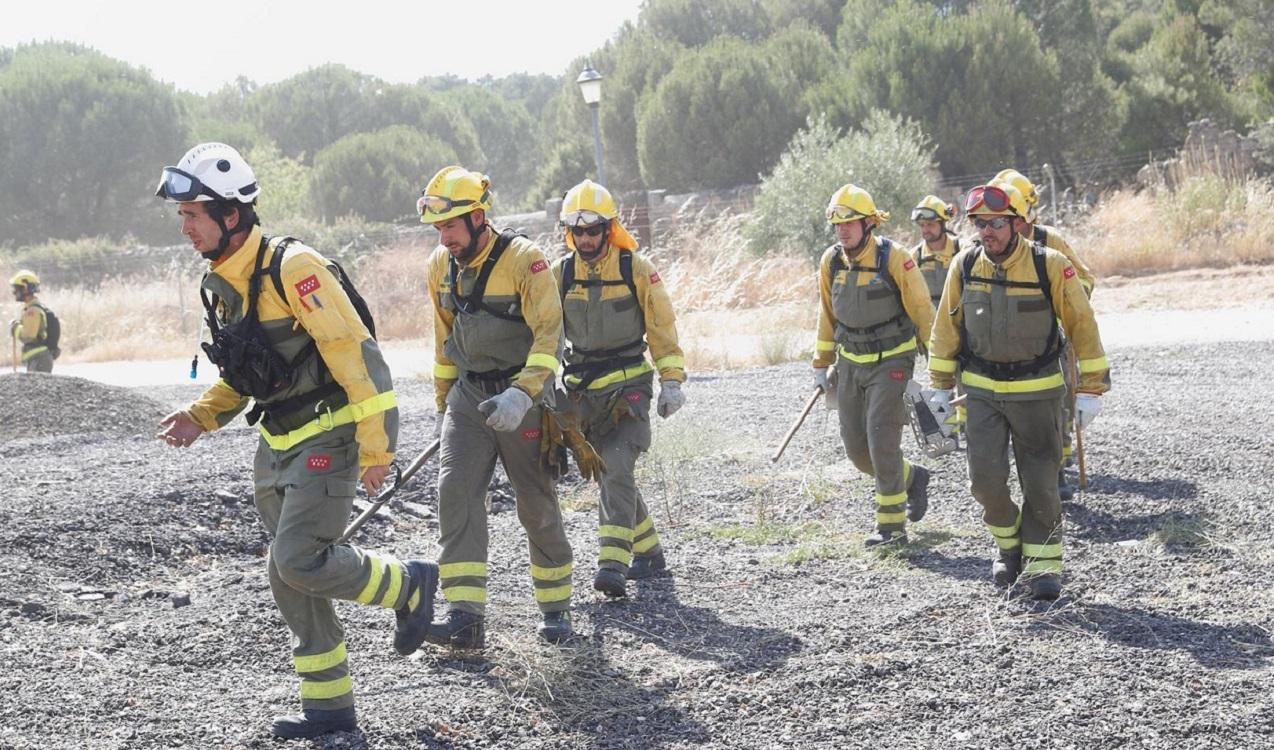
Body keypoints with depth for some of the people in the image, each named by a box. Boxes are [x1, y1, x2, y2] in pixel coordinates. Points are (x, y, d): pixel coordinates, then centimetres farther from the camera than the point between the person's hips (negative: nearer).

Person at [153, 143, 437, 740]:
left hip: (327, 438, -9)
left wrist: (376, 447, -21)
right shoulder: (221, 285, 8)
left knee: (301, 562, -17)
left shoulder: (293, 268, -20)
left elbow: (356, 355, -21)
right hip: (277, 445, 9)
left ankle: (410, 585, 8)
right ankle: (329, 707, 18)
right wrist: (202, 416, 6)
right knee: (289, 577, 8)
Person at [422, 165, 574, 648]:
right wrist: (444, 403, 20)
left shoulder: (524, 259, -15)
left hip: (523, 395, -5)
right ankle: (465, 615, -17)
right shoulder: (441, 265, 4)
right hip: (469, 395, 5)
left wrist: (522, 395, -33)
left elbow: (549, 334, -21)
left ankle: (556, 608, 20)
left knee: (537, 504, 3)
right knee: (455, 491, -13)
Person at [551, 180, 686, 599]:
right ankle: (649, 552, 25)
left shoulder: (637, 270, -5)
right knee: (612, 474, 9)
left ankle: (613, 563, -23)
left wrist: (671, 380, -6)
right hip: (582, 395, 4)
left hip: (628, 390, -4)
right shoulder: (560, 274, 3)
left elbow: (661, 328, 0)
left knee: (616, 469, -19)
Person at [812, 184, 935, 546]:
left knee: (881, 440, -13)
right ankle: (912, 478, 32)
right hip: (851, 363, 6)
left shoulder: (893, 258, -16)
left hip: (891, 362, -6)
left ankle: (892, 525, -1)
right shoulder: (831, 261, -1)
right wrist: (821, 364, 16)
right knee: (856, 446, 6)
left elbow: (921, 310, -11)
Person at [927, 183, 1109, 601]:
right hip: (981, 390, 2)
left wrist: (1091, 390, -5)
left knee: (1040, 483, 1)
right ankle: (1008, 544, 20)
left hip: (1037, 391, -2)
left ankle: (1042, 563, 15)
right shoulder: (965, 265, -4)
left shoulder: (1050, 266, -13)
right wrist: (941, 386, 9)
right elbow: (947, 327, 8)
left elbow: (1082, 326, -6)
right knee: (985, 478, -6)